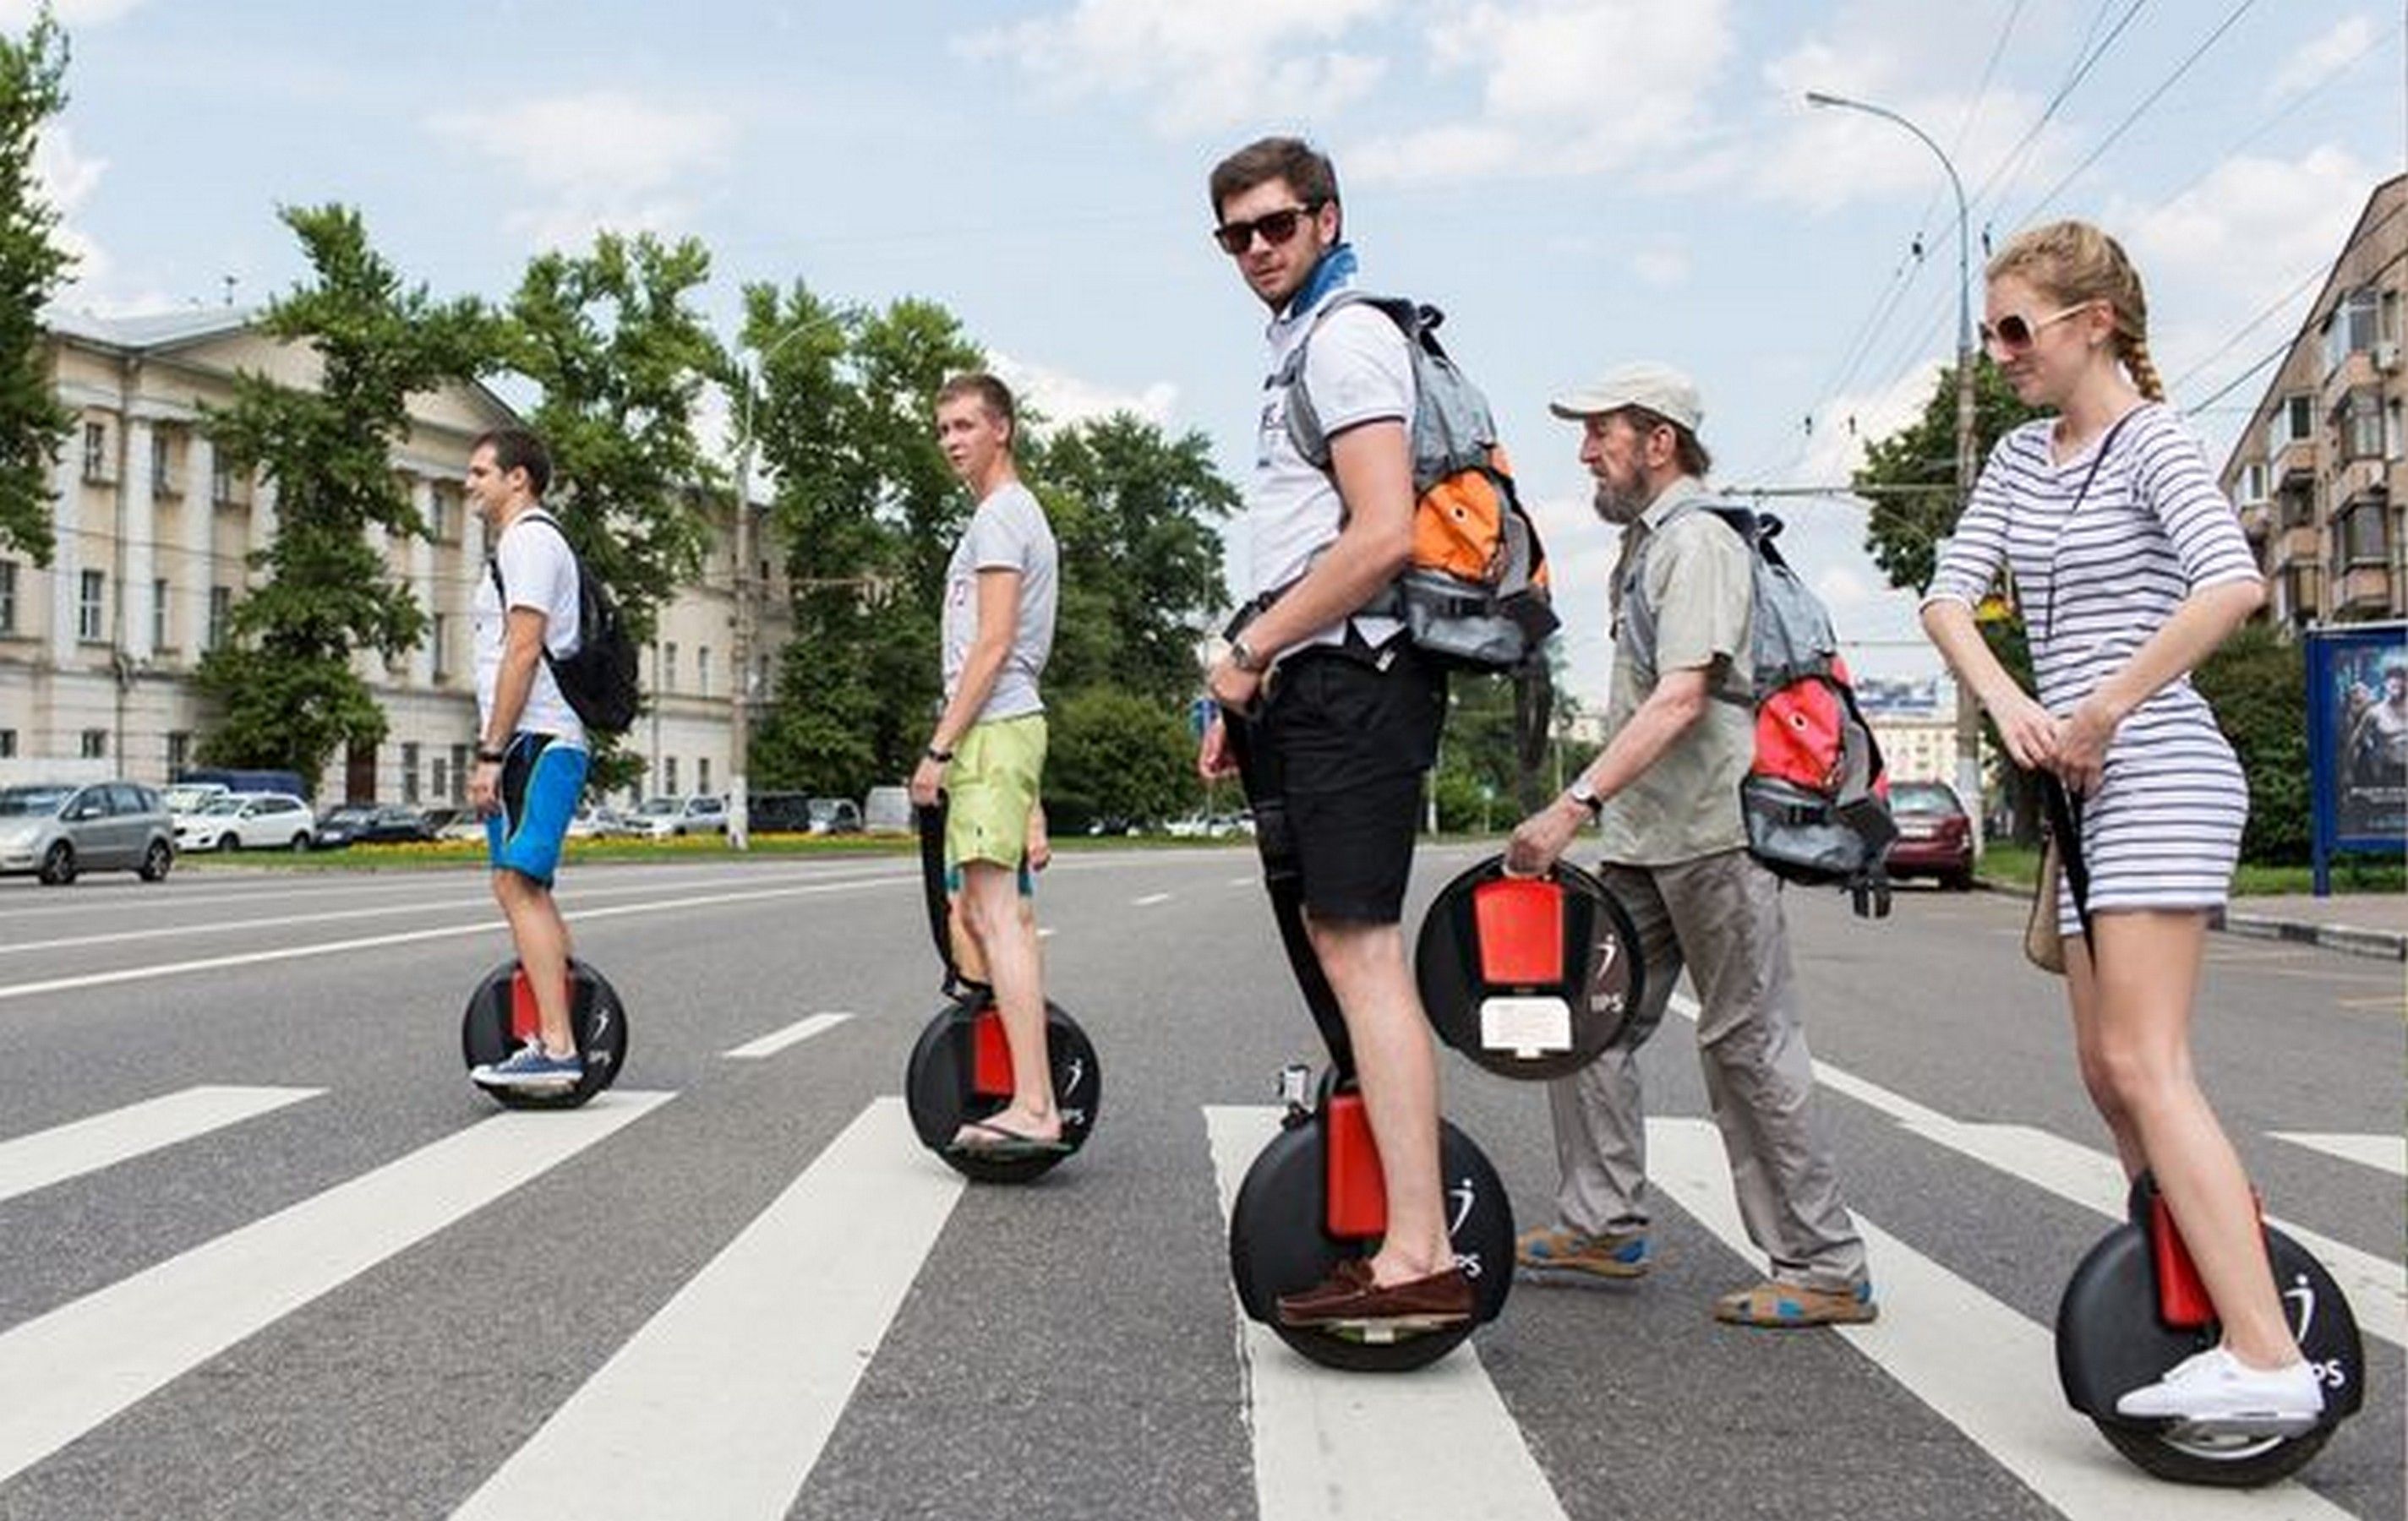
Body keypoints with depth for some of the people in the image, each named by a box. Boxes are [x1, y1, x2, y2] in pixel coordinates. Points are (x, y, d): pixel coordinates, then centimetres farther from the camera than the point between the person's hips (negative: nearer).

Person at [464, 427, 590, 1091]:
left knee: (518, 885, -16)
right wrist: (495, 748, 22)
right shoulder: (520, 544, 25)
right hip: (535, 743, 11)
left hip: (535, 740, -11)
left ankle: (555, 1048, -19)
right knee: (526, 889, 13)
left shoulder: (529, 539, -8)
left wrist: (490, 753, -21)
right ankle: (557, 1034, 17)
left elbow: (523, 650, -18)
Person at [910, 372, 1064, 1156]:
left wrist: (940, 746, -17)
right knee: (979, 910, 15)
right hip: (1003, 729, 11)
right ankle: (1024, 1076, 22)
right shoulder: (1015, 513, 25)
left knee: (998, 915, -16)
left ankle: (1034, 1109, -19)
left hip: (992, 730, -11)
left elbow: (993, 644, -17)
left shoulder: (1000, 516, -8)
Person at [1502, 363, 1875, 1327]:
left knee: (1750, 1042, -5)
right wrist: (1596, 810, 19)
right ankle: (1603, 1225, 19)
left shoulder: (1698, 543, -11)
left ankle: (1826, 1269, 5)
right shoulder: (1643, 544, 20)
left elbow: (1681, 698, -23)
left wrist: (1576, 804, -30)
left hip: (1714, 832, -10)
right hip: (1646, 841, 10)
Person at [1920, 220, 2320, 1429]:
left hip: (2159, 777, -9)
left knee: (2145, 1066, -15)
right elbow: (1948, 596, 4)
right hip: (2082, 788, 9)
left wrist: (2102, 711, -23)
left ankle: (2267, 1357, -14)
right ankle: (2208, 1294, 21)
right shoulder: (2020, 459, 15)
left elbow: (2232, 583, -24)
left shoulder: (2150, 442, -7)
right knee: (2108, 1073, 11)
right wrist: (2010, 704, -13)